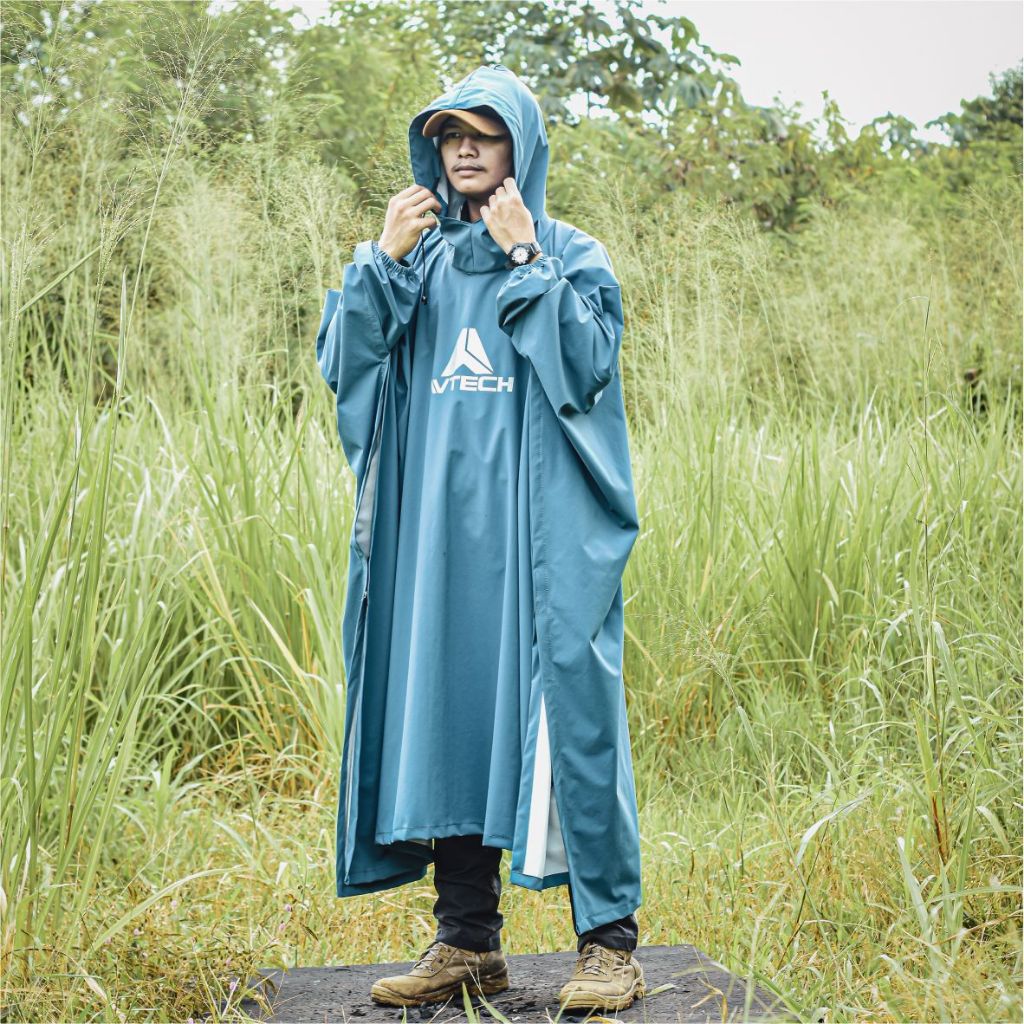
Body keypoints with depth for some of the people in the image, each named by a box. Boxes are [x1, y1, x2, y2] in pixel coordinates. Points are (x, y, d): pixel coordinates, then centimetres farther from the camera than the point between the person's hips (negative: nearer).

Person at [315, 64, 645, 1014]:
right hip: (436, 534, 4)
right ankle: (467, 942, 16)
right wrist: (380, 258, -3)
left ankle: (608, 942, 3)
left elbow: (584, 365, -12)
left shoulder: (574, 257, 5)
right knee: (444, 715, 5)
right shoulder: (419, 260, 16)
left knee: (568, 718, -6)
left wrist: (523, 258, -11)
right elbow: (342, 366, 5)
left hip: (541, 535, -4)